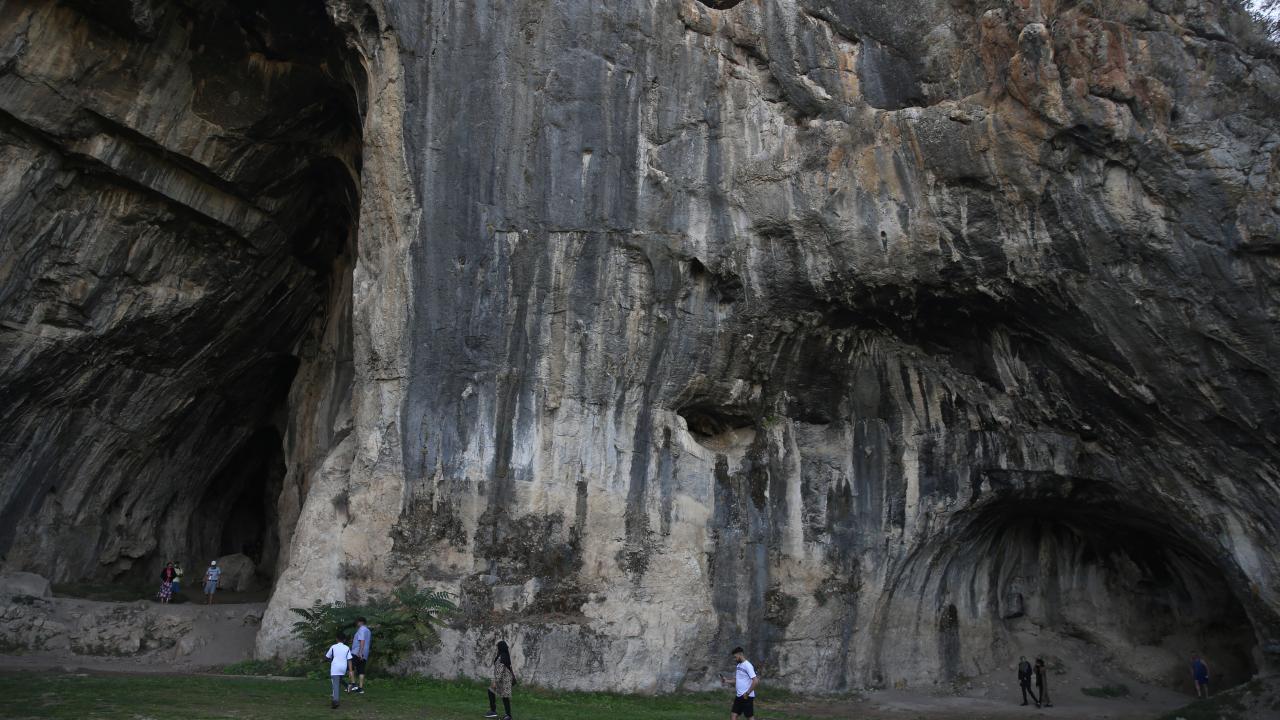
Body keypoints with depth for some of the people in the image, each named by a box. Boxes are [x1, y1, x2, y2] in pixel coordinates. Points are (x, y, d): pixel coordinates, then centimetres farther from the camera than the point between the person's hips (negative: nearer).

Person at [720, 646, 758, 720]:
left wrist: (747, 693, -19)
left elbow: (756, 681, -22)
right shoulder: (738, 666, 12)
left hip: (747, 697, -9)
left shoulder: (747, 666, -15)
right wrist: (727, 681, 6)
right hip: (738, 696, 9)